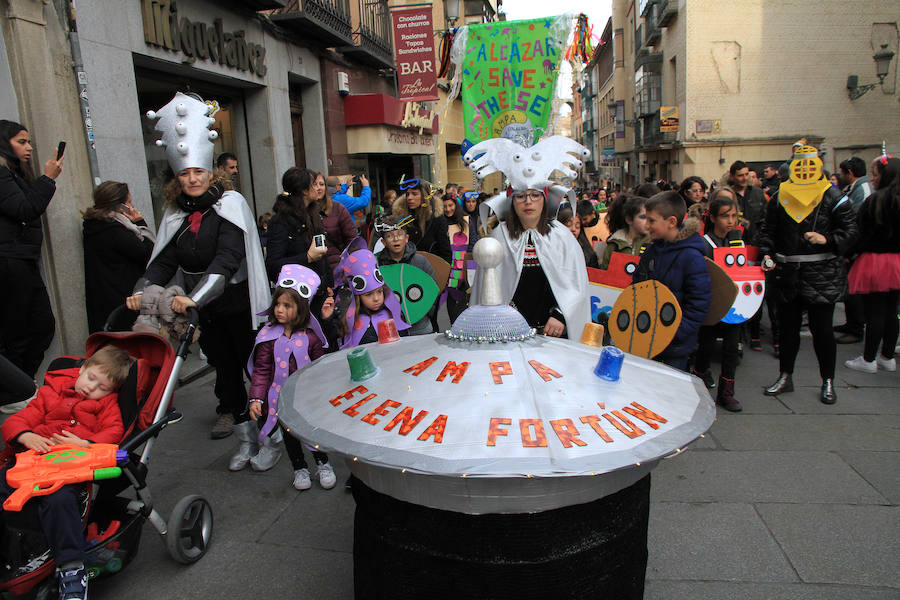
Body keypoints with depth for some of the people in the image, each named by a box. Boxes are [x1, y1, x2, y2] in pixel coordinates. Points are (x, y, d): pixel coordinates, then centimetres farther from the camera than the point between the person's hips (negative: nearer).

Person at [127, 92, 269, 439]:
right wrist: (142, 291, -18)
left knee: (250, 356, 4)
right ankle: (230, 410, 31)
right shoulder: (176, 214, 6)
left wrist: (196, 298, -32)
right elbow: (165, 259, 1)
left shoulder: (230, 203, -11)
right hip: (203, 306, 5)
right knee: (221, 358, 14)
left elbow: (227, 258, -22)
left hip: (237, 298, -5)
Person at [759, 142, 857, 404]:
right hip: (787, 275, 3)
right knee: (787, 327, 12)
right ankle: (785, 377, 25)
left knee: (821, 329, 2)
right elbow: (767, 230, 15)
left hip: (822, 275, -3)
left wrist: (827, 240, -19)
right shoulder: (780, 197, 9)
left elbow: (850, 231, -1)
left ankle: (828, 382, 18)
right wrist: (767, 254, 0)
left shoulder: (832, 197, 0)